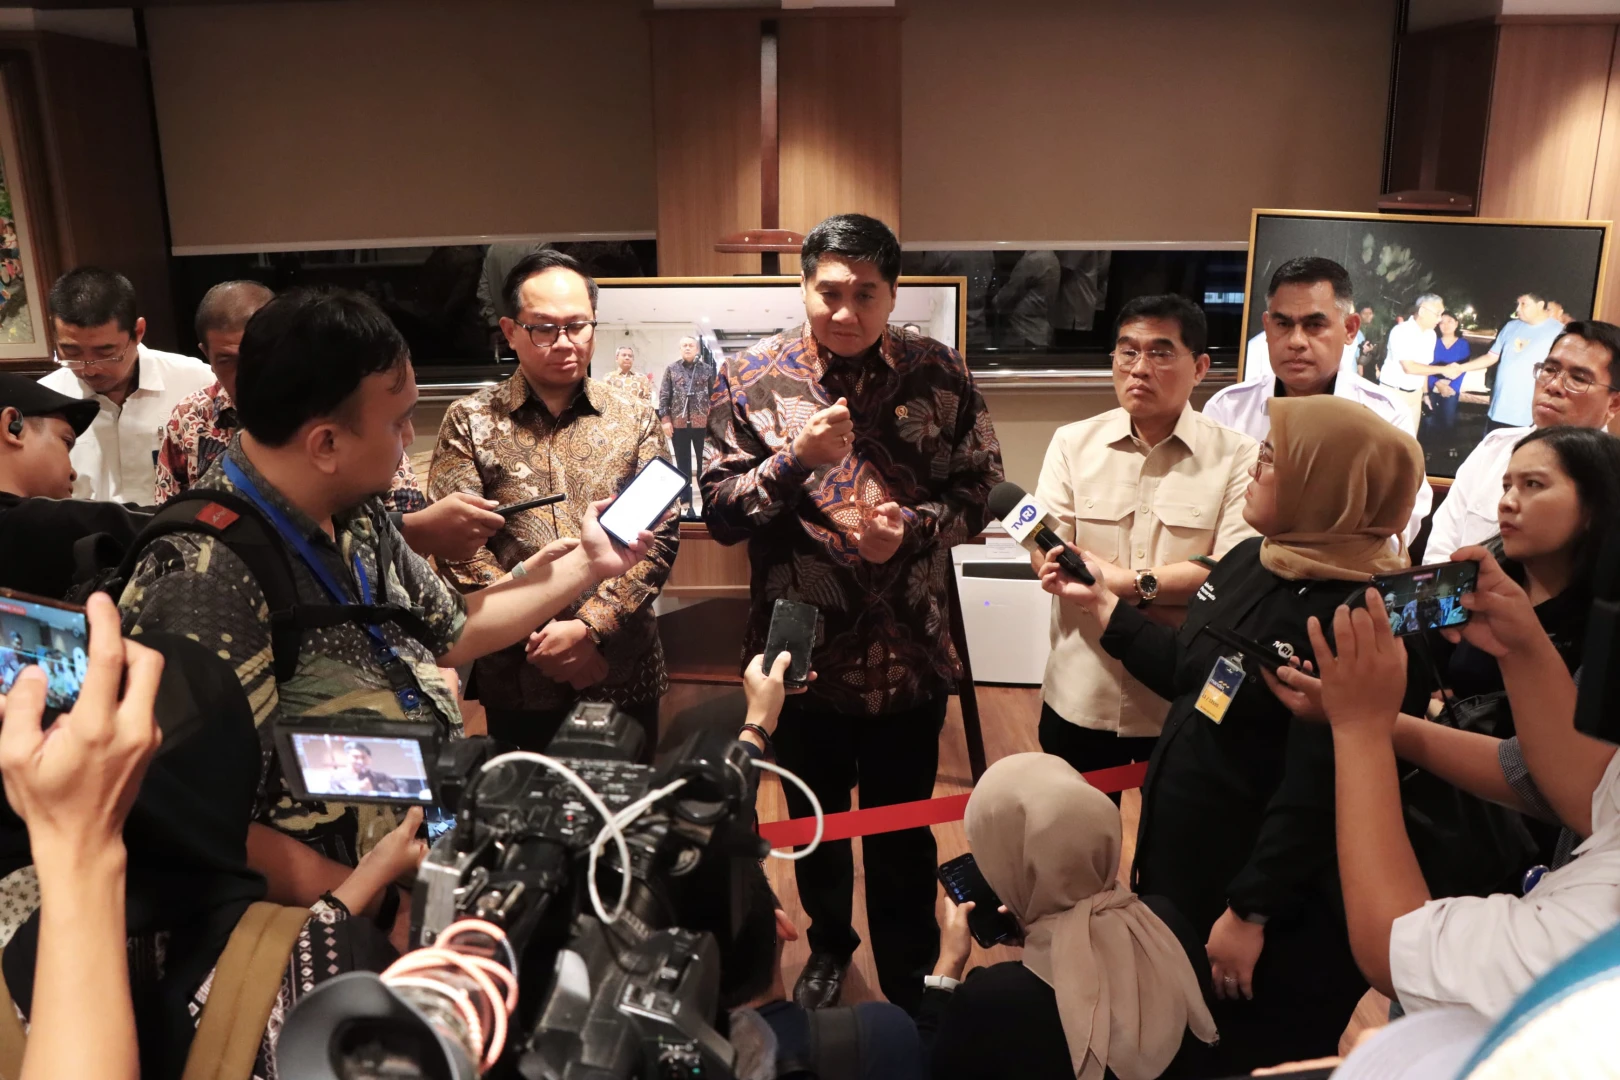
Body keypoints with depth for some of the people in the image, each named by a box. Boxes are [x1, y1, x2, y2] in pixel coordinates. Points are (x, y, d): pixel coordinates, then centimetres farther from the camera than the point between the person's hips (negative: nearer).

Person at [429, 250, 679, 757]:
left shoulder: (635, 420, 6)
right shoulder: (470, 421, 2)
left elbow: (660, 536, -2)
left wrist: (590, 626, -13)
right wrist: (536, 639, -12)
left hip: (624, 673, 1)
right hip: (516, 678, -1)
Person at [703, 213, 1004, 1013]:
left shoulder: (940, 375, -4)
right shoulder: (752, 379, -6)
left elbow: (979, 489, 0)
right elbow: (719, 512, -8)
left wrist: (913, 528, -18)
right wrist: (795, 458, -24)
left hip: (910, 654, 0)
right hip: (801, 650, 1)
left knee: (903, 834, 14)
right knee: (815, 821, 21)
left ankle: (911, 986, 37)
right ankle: (828, 947, 49)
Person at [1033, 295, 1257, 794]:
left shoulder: (1236, 456, -6)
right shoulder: (1072, 443, 0)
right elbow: (1046, 553, -9)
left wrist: (1133, 583, -18)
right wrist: (1176, 582, -17)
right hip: (1080, 695, 2)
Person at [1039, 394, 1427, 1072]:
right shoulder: (1249, 560, 1)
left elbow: (1315, 793, -26)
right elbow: (1189, 677, 14)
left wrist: (1251, 912, -21)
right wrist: (1099, 602, 13)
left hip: (1275, 909, -8)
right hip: (1181, 862, 8)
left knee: (1245, 1056, 15)